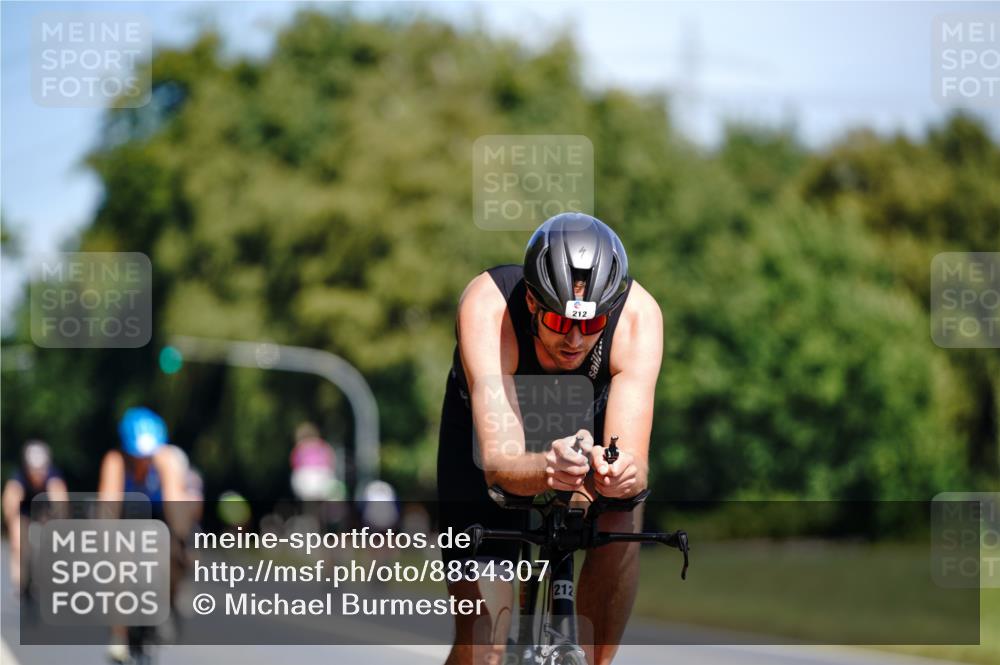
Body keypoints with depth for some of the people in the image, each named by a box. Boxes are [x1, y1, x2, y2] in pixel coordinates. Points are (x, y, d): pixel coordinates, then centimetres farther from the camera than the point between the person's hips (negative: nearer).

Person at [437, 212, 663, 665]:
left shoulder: (638, 315, -34)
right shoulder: (486, 308, -39)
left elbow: (635, 465, -40)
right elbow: (498, 463, -46)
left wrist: (621, 474, -64)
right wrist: (545, 469, -68)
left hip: (583, 424, 2)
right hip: (489, 429, -2)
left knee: (622, 519, -32)